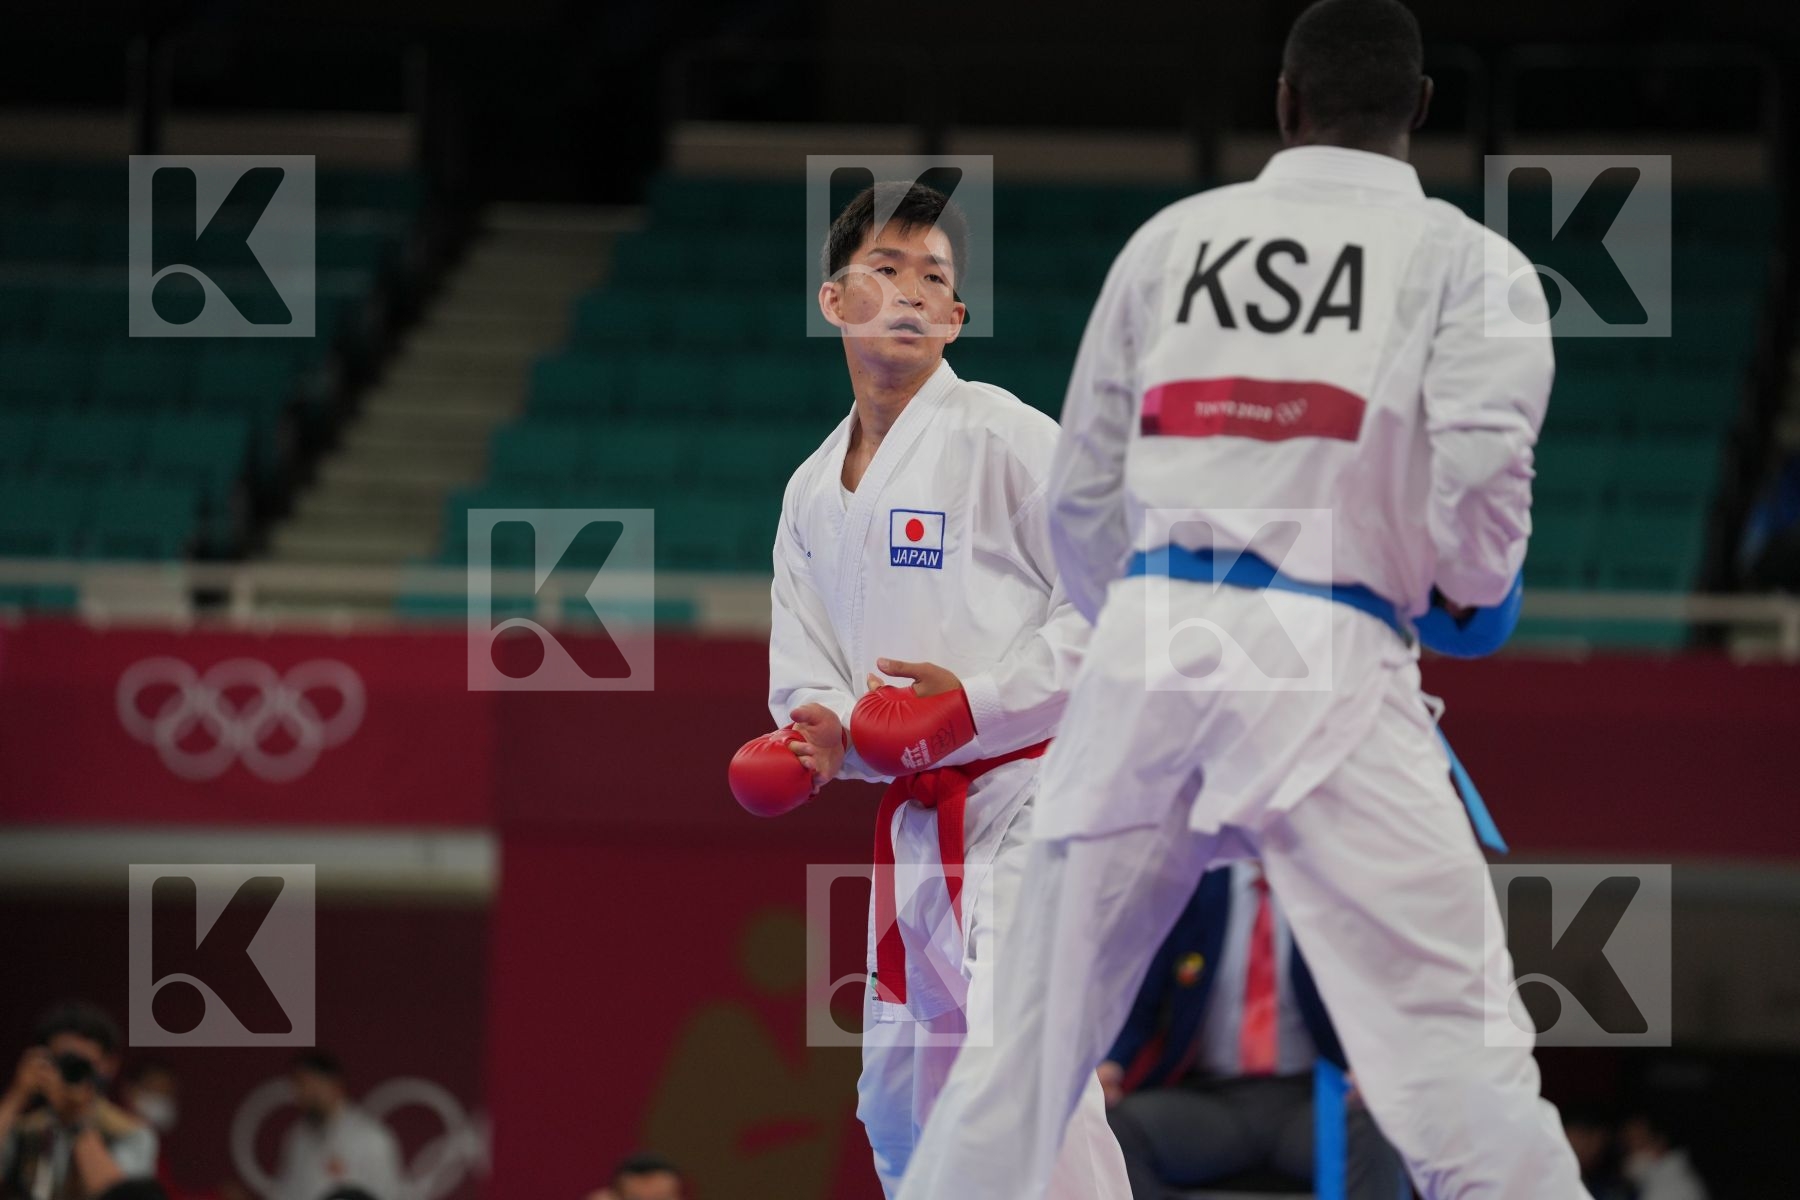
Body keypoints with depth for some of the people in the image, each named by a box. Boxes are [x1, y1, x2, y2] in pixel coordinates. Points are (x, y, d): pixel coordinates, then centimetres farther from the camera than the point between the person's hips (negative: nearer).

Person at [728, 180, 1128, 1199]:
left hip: (1030, 787, -8)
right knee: (904, 1102, 16)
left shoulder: (1002, 437, -8)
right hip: (918, 815, 8)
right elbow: (807, 666, 17)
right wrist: (821, 732, -7)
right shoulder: (815, 492, 14)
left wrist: (977, 700, -19)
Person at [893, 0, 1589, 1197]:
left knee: (1034, 1033, 14)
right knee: (1459, 1048, -8)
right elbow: (1477, 483, -9)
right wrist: (1471, 593, 13)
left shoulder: (1169, 241, 15)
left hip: (1148, 646, 4)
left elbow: (1082, 497, 15)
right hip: (1328, 663, -4)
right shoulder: (1470, 262, 4)